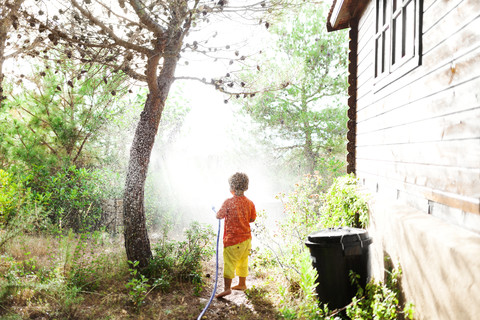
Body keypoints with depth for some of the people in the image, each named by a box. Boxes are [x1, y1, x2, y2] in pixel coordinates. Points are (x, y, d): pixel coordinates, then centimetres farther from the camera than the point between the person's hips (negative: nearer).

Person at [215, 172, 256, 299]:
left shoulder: (228, 202, -17)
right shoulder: (249, 203, -1)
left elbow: (219, 216, -10)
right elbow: (252, 219, 10)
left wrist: (217, 211, 12)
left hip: (233, 239, -6)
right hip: (246, 238, 6)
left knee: (229, 263, -2)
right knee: (243, 261, 19)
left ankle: (227, 288, -5)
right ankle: (242, 284, 33)